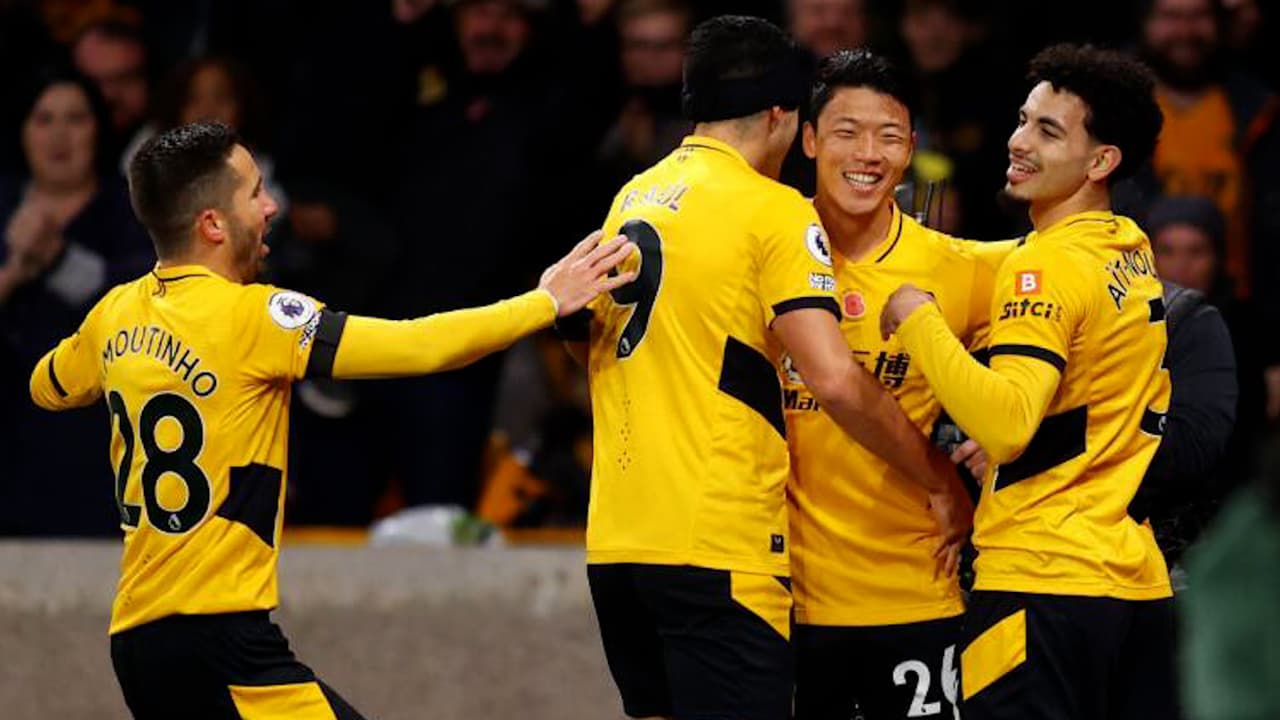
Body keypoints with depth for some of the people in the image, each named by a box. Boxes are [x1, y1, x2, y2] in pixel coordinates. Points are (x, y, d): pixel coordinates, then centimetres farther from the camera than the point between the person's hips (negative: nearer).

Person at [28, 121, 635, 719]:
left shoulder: (116, 313, 9)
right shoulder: (249, 316, -13)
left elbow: (48, 389, 31)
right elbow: (419, 347, -16)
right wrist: (546, 302, -7)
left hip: (135, 635, 9)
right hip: (215, 636, -9)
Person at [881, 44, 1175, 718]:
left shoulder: (1048, 266, -12)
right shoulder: (1133, 252, 14)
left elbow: (1006, 425, -24)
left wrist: (916, 318, -15)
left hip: (1043, 581, -9)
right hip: (1141, 583, 9)